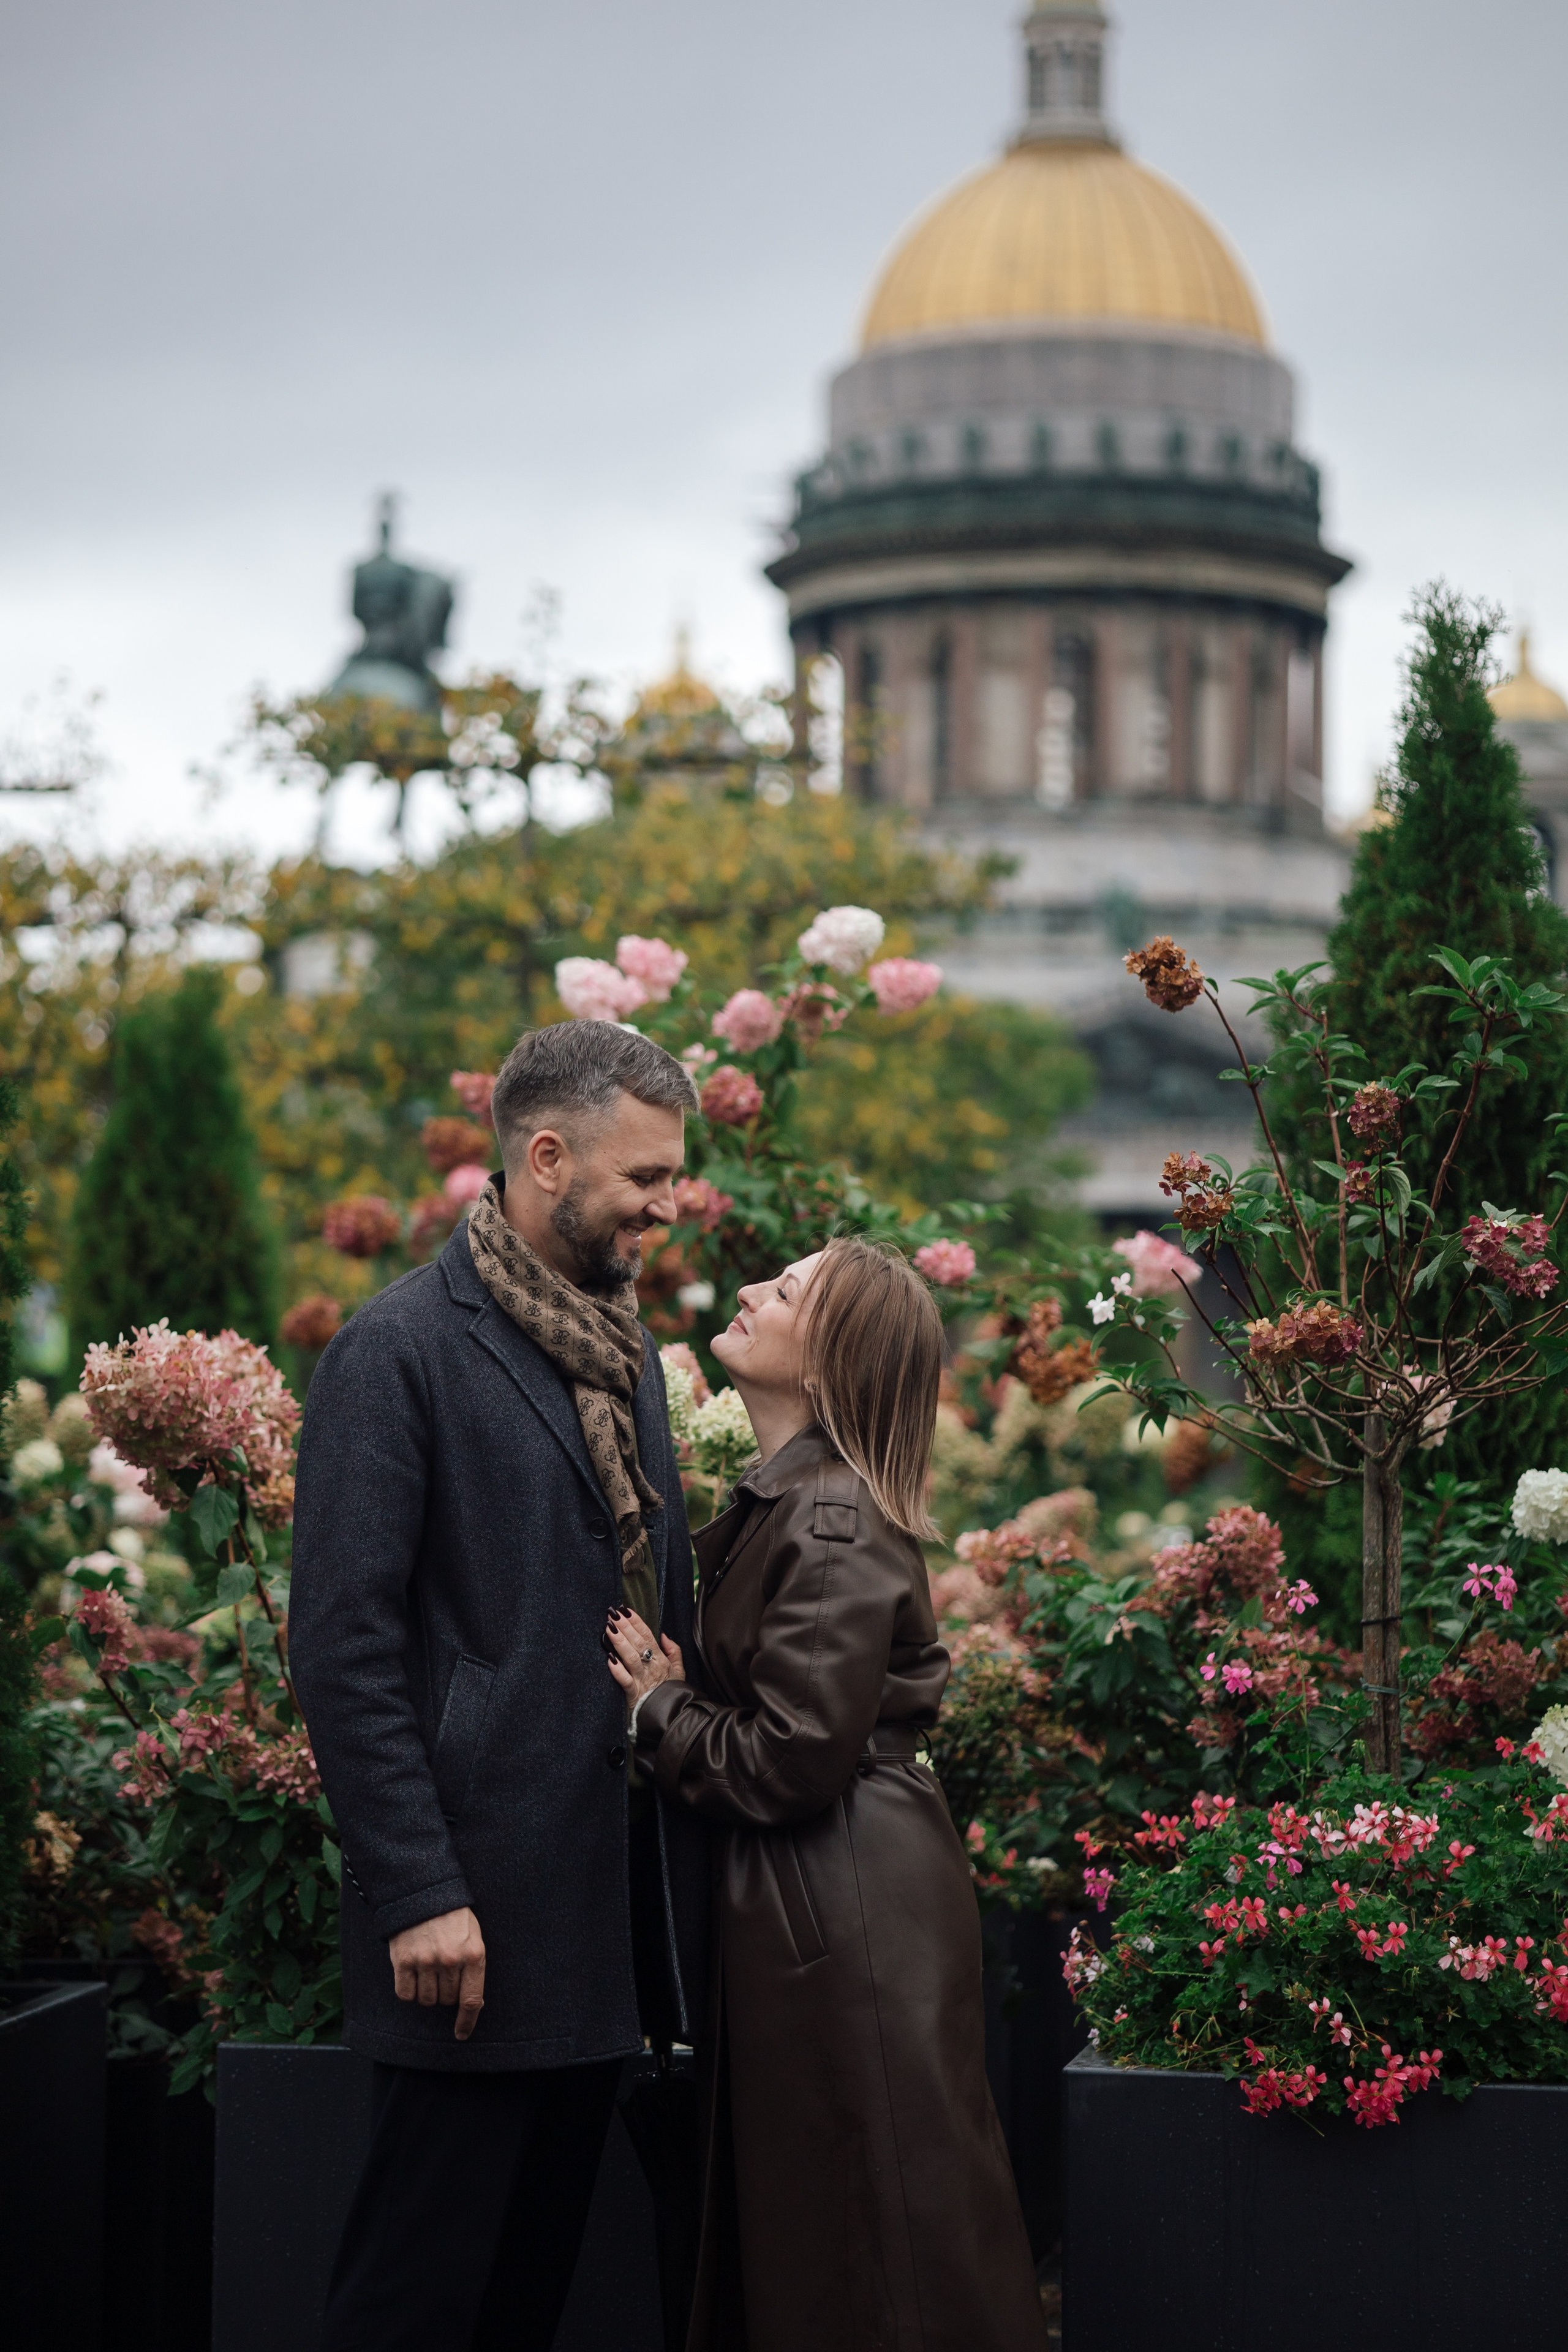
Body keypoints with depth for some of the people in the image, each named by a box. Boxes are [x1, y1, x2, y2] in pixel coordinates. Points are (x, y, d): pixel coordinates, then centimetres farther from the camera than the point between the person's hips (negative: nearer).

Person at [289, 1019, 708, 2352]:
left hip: (616, 1902, 8)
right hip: (480, 1915, -8)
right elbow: (343, 1646, -14)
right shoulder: (401, 1353, -10)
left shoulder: (628, 1356, 16)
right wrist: (417, 1895, -19)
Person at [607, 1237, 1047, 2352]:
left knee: (872, 2251, -1)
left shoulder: (831, 1524, -18)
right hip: (802, 1900, 10)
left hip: (851, 1916, -10)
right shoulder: (782, 1500, 12)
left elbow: (790, 1761, -22)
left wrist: (660, 1707, -8)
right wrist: (676, 1691, 1)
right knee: (794, 2234, 16)